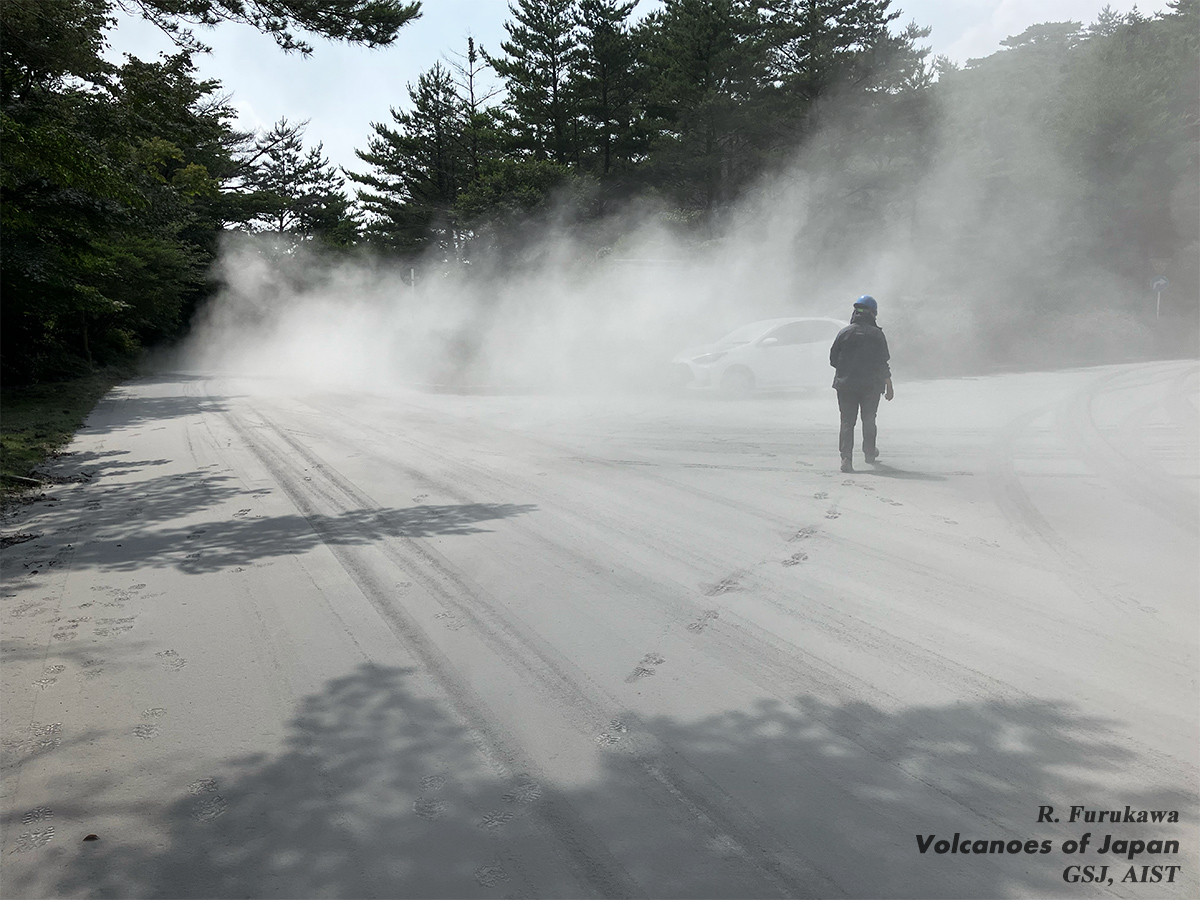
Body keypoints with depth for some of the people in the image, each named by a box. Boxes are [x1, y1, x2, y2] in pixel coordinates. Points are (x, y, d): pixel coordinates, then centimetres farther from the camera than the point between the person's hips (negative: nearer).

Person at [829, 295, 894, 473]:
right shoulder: (877, 334, -6)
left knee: (847, 422, 2)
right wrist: (889, 386, 3)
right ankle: (870, 453, 34)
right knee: (869, 420, 19)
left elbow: (833, 360, 1)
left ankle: (846, 458, -10)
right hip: (871, 385, 0)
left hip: (846, 385, 0)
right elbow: (884, 364, -5)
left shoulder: (844, 332, -3)